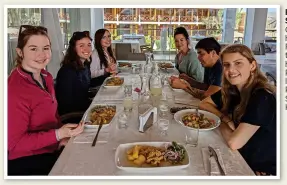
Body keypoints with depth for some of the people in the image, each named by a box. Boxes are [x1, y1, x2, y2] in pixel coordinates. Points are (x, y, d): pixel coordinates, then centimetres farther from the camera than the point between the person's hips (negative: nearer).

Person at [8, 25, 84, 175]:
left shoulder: (46, 77, 0)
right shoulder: (14, 90, -25)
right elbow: (15, 143, -21)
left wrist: (63, 137, -5)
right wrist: (58, 134, -27)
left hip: (51, 149, 7)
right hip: (25, 162, -7)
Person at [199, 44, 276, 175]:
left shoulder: (262, 98, -25)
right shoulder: (232, 90, -5)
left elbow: (234, 142, -29)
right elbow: (204, 104, 6)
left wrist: (221, 123, -9)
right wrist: (225, 118, -10)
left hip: (262, 170, -5)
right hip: (241, 159, 6)